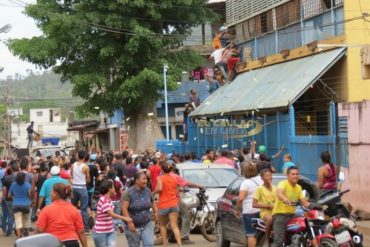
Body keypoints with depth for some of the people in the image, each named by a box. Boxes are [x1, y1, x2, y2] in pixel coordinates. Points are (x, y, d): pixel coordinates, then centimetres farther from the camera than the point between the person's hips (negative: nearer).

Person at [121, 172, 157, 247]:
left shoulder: (147, 191, 0)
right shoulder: (128, 192, -15)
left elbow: (152, 202, 18)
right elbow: (124, 208, -21)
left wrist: (155, 211, 3)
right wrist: (129, 222, -28)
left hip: (147, 224, 4)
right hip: (133, 225, -3)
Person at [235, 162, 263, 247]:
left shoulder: (246, 183, -9)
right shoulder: (261, 180, 8)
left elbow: (240, 198, -18)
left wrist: (237, 209, -7)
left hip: (249, 211, -6)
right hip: (262, 210, 6)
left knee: (251, 234, -3)